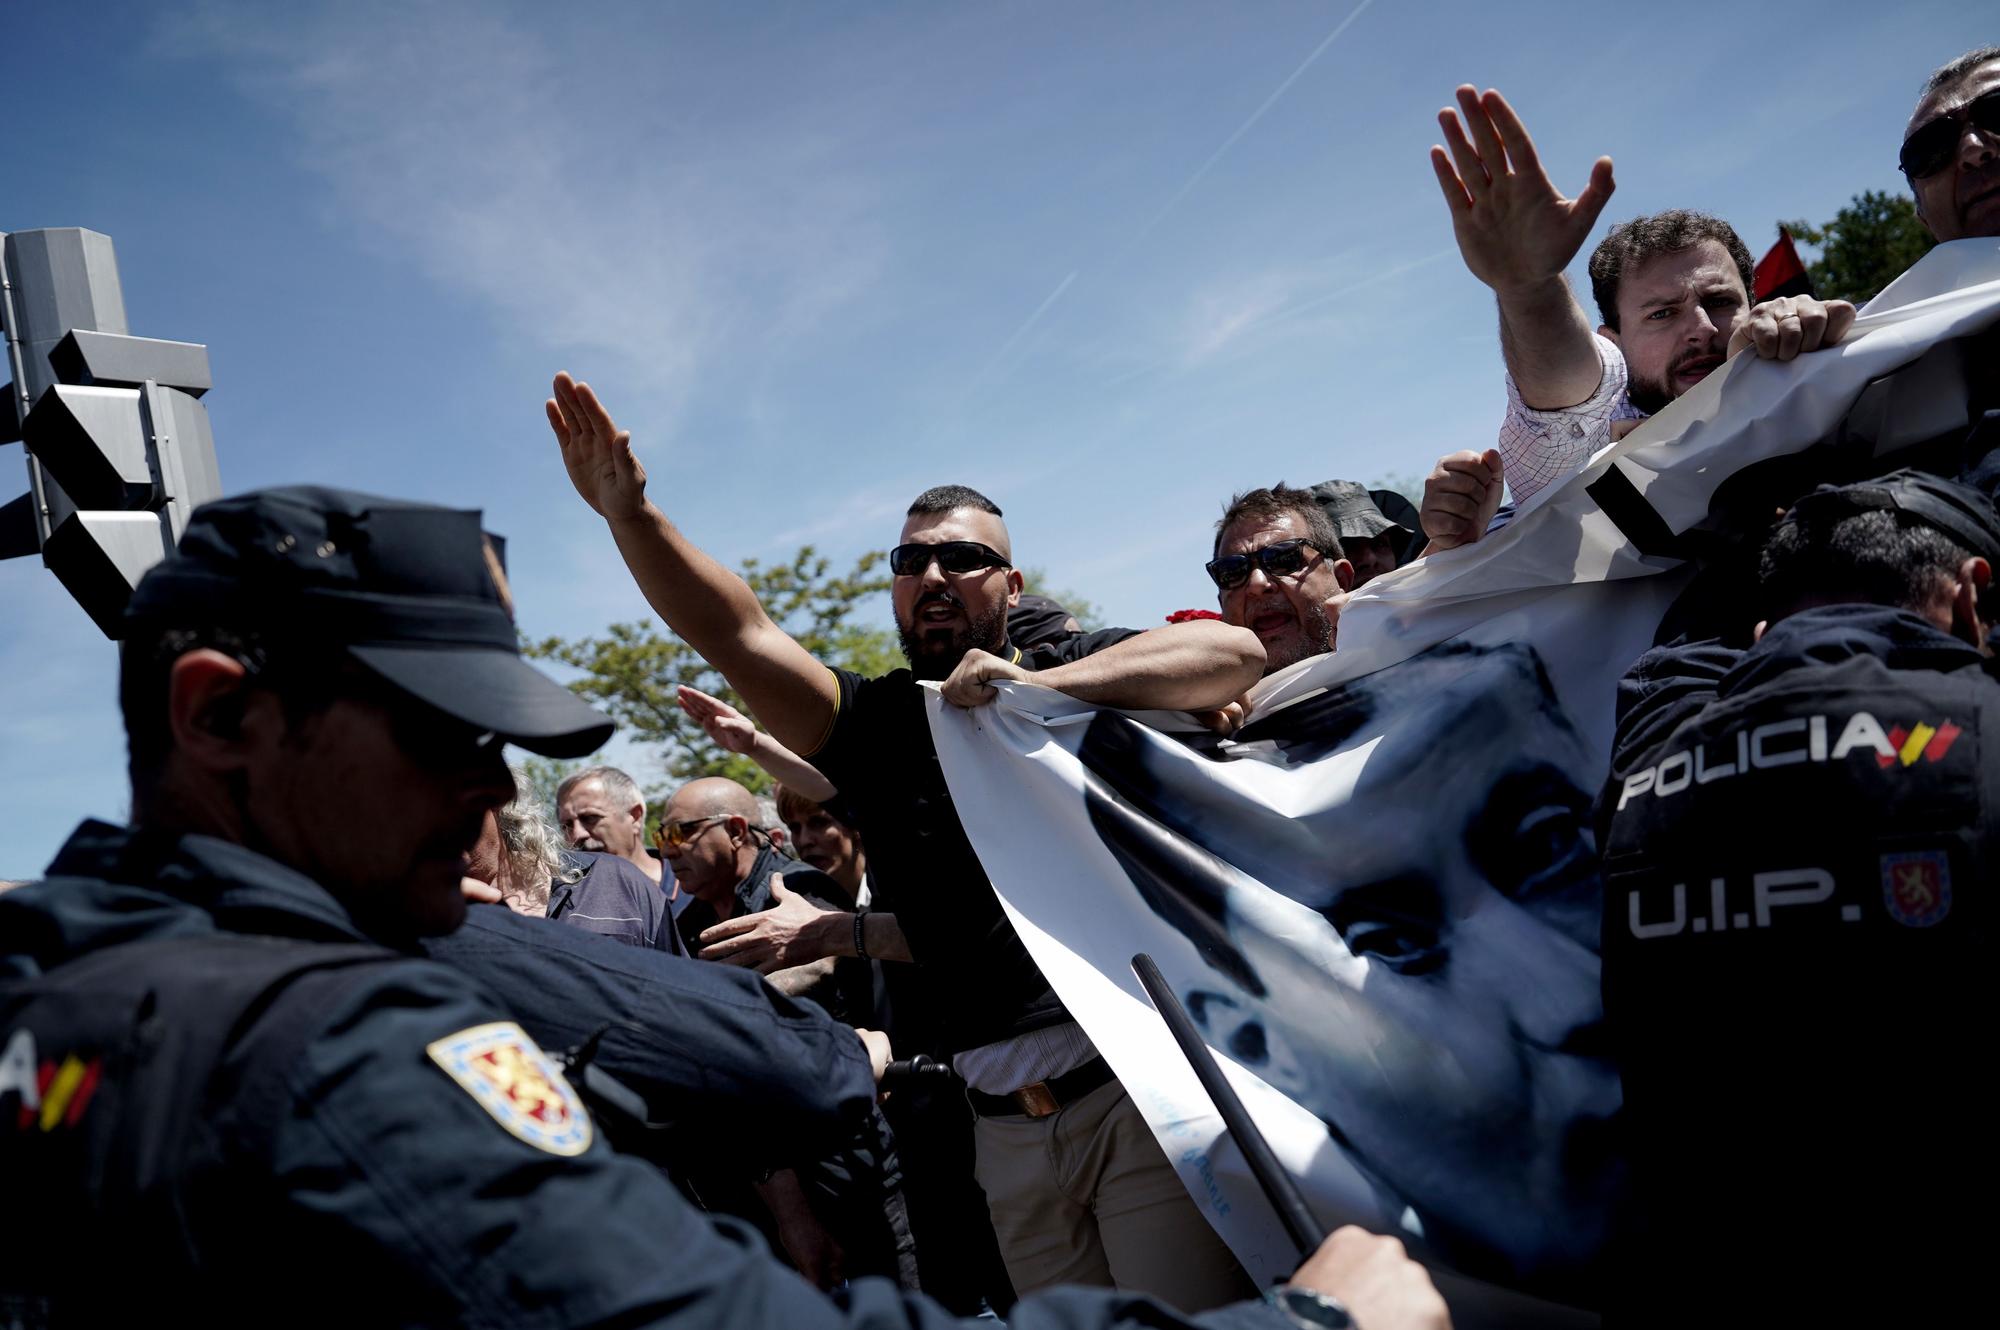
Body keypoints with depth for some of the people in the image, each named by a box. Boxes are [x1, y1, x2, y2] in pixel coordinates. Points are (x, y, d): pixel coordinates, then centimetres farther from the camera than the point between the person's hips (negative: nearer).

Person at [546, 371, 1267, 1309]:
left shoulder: (1084, 669, 5)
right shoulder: (874, 723, 11)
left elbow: (1235, 654, -12)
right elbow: (740, 637, -4)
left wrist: (1041, 688, -17)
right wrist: (630, 515, -18)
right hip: (1007, 1122, 3)